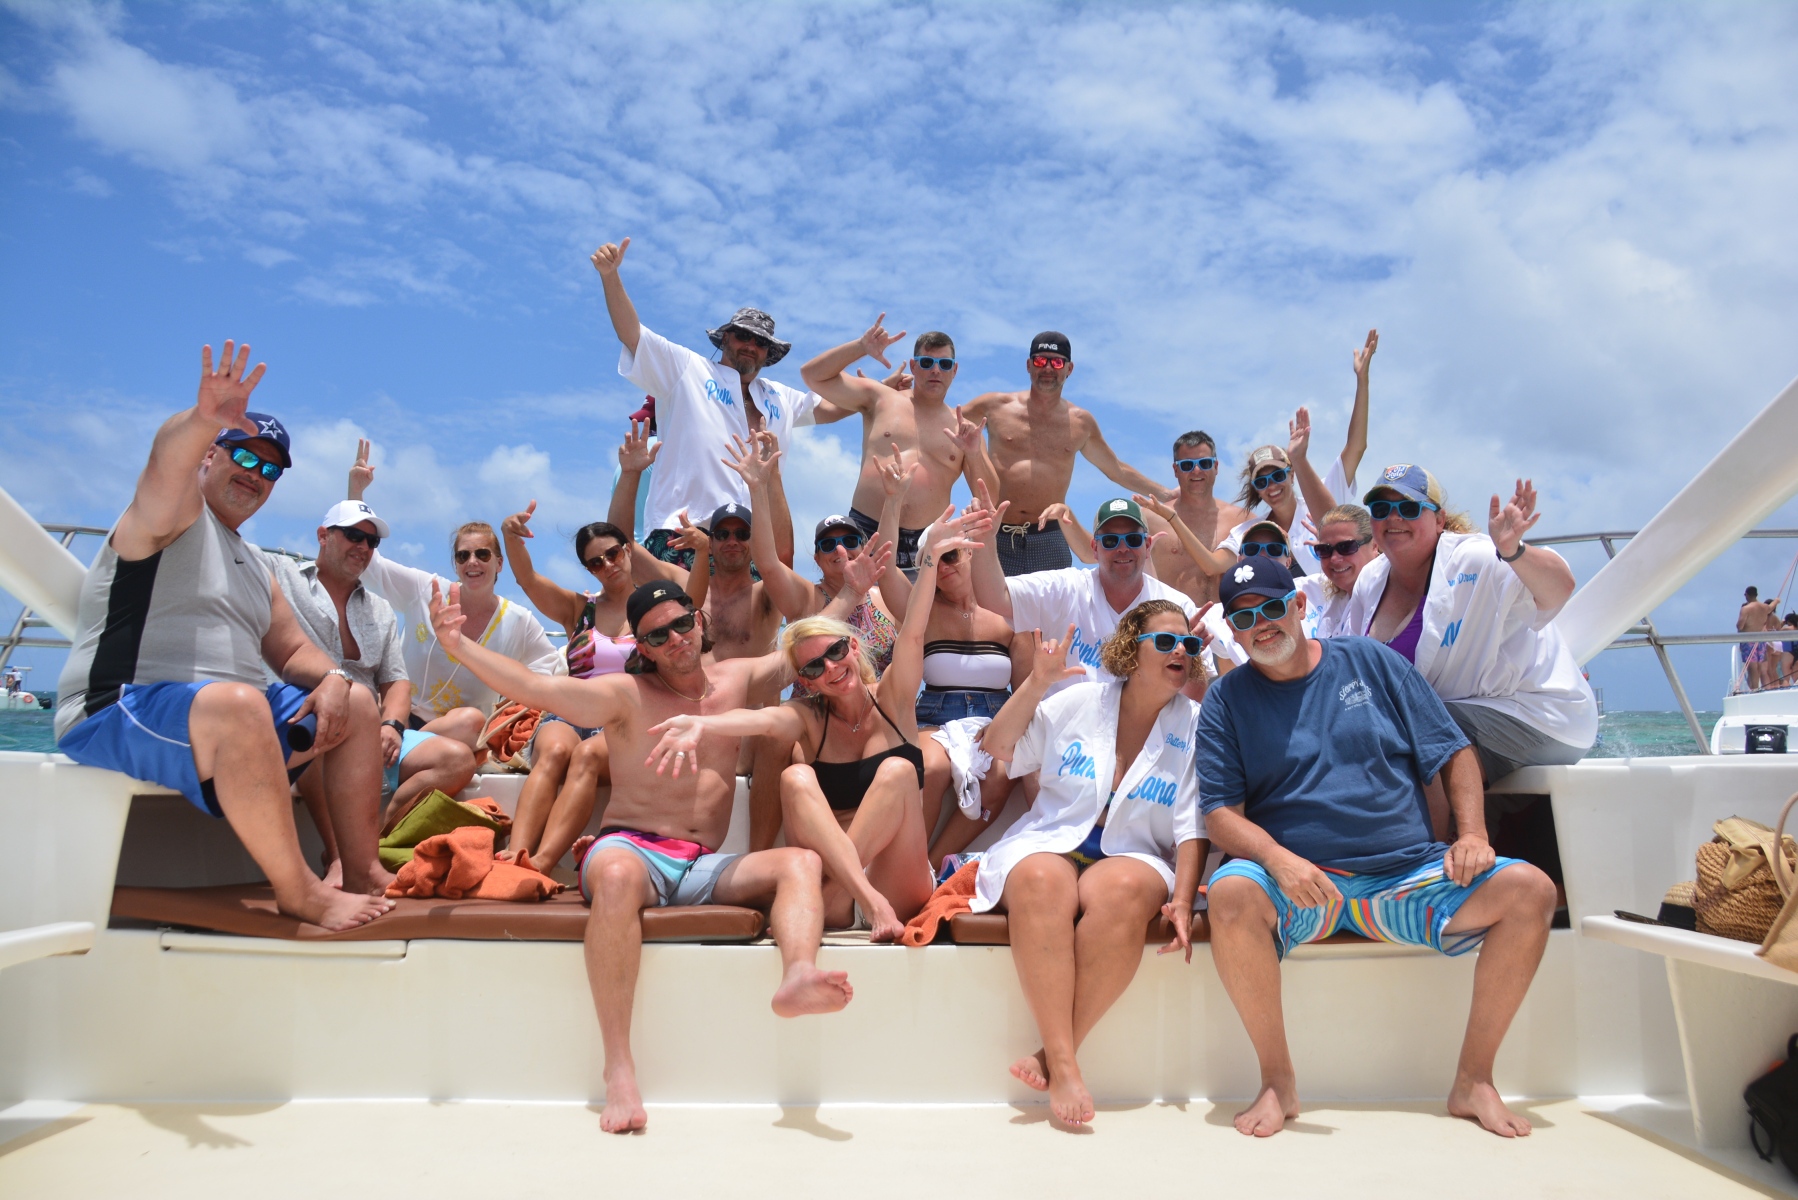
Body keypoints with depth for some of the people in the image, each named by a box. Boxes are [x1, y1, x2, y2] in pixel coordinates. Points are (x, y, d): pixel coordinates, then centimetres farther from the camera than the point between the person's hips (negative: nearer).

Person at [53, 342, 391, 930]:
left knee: (357, 704, 1)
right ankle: (299, 891, -32)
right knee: (237, 703, -38)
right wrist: (204, 419, -48)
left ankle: (362, 872, -2)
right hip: (114, 714, -9)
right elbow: (167, 459, -25)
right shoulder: (172, 512, -1)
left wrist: (331, 679, -5)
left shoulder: (255, 566, 23)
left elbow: (293, 651, 19)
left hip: (233, 714, 9)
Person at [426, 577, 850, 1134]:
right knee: (617, 874, -40)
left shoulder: (736, 678, 17)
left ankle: (797, 977, -53)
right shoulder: (626, 695, 4)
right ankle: (618, 1068, -41)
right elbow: (533, 687, -8)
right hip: (632, 851, -3)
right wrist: (458, 645, -21)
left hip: (704, 869, 4)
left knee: (801, 861, -22)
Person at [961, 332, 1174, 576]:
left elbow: (1117, 470, 26)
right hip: (996, 537, -2)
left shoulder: (1081, 423, 13)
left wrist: (1165, 494, 27)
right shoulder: (995, 406, 6)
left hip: (1049, 540, 2)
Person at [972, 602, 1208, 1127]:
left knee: (1120, 890, -37)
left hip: (1132, 856, 0)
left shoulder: (1195, 726, 4)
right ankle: (1063, 1064, -38)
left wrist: (1182, 900, -15)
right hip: (1049, 845, 1)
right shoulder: (1080, 700, 6)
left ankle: (1054, 1053, -31)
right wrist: (1036, 683, -3)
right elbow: (997, 749, 8)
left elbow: (1192, 826, 0)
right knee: (1042, 882, -36)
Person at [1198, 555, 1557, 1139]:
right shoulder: (1227, 699, 7)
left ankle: (1473, 1080, -6)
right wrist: (1278, 858, -22)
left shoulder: (1369, 661, 11)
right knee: (1231, 894, -34)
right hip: (1299, 883, -2)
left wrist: (1473, 834, -6)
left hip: (1408, 873, 2)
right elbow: (1222, 814, -2)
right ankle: (1277, 1081, -16)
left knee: (1529, 891, -20)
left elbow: (1453, 751, 11)